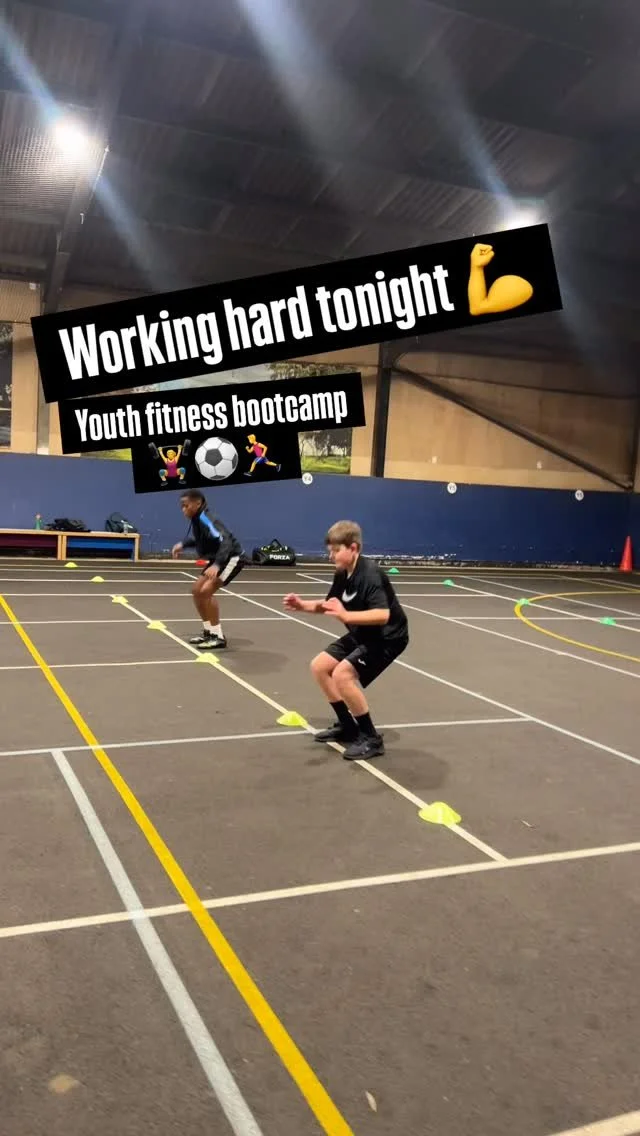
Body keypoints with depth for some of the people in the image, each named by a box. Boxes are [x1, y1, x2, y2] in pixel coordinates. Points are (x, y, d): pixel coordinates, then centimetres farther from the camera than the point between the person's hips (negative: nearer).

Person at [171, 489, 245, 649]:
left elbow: (225, 543, -38)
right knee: (197, 590, 10)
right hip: (218, 559, 10)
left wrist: (216, 565, -50)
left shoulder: (206, 520, -25)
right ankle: (209, 631, 19)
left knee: (206, 591, -20)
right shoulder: (196, 519, 2)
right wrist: (182, 544, 13)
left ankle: (218, 637, -13)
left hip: (232, 558, -10)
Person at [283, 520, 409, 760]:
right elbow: (328, 605, 13)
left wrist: (346, 616, -48)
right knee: (319, 666, 8)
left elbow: (382, 615, -38)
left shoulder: (370, 574, -27)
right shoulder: (342, 574, -1)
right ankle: (348, 726, 21)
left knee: (343, 675, -25)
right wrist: (303, 605, -4)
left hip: (387, 637, -10)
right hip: (362, 635, 10)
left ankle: (372, 739, -10)